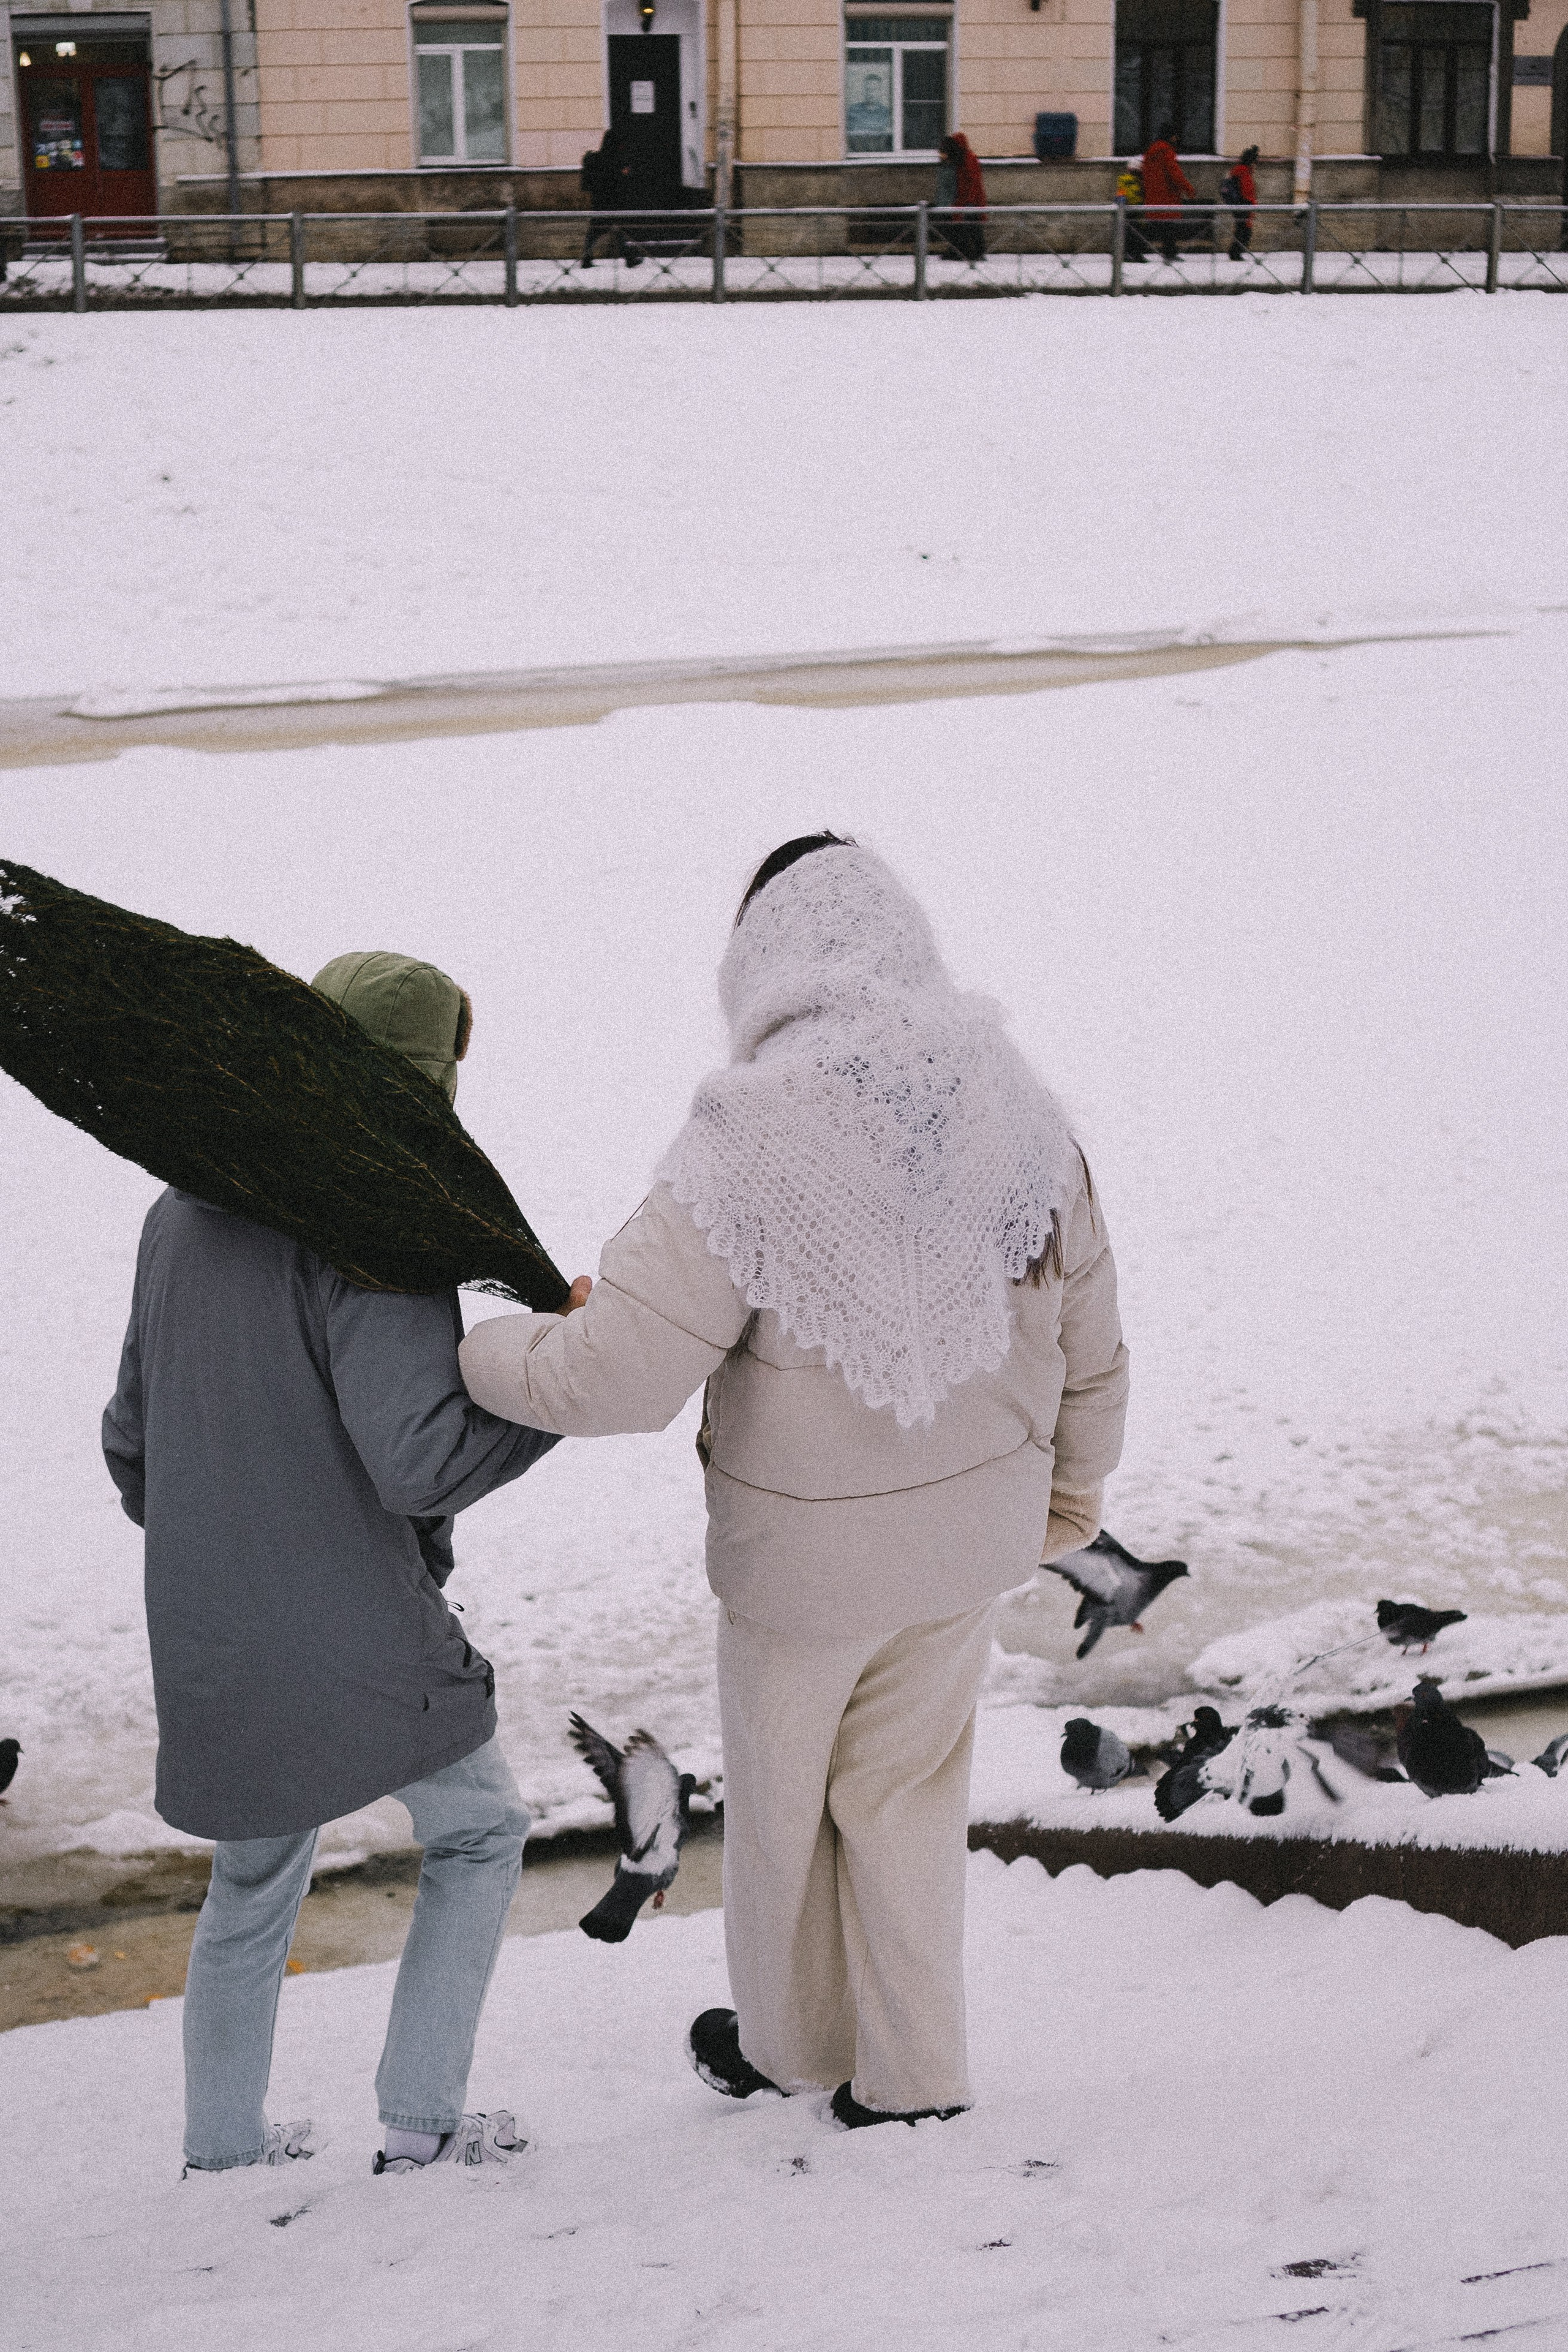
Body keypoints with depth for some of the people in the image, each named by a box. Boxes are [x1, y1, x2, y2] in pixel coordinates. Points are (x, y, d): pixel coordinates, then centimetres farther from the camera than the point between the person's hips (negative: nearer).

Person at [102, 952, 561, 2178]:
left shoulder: (180, 1215, 7)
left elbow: (131, 1439, 15)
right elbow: (418, 1460, -24)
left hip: (209, 1650, 7)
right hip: (361, 1638, -7)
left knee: (253, 1886, 23)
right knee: (479, 1830, 16)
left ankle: (224, 2146, 31)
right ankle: (422, 2122, 16)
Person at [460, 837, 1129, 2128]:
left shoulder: (748, 1145, -26)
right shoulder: (1019, 1113, -9)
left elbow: (614, 1375, -26)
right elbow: (1088, 1344, 3)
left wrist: (478, 1351, -7)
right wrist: (1075, 1484, 20)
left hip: (807, 1549, -4)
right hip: (971, 1533, 4)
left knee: (782, 1800, 20)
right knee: (908, 1791, 23)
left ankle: (789, 2042, 42)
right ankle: (911, 2070, 33)